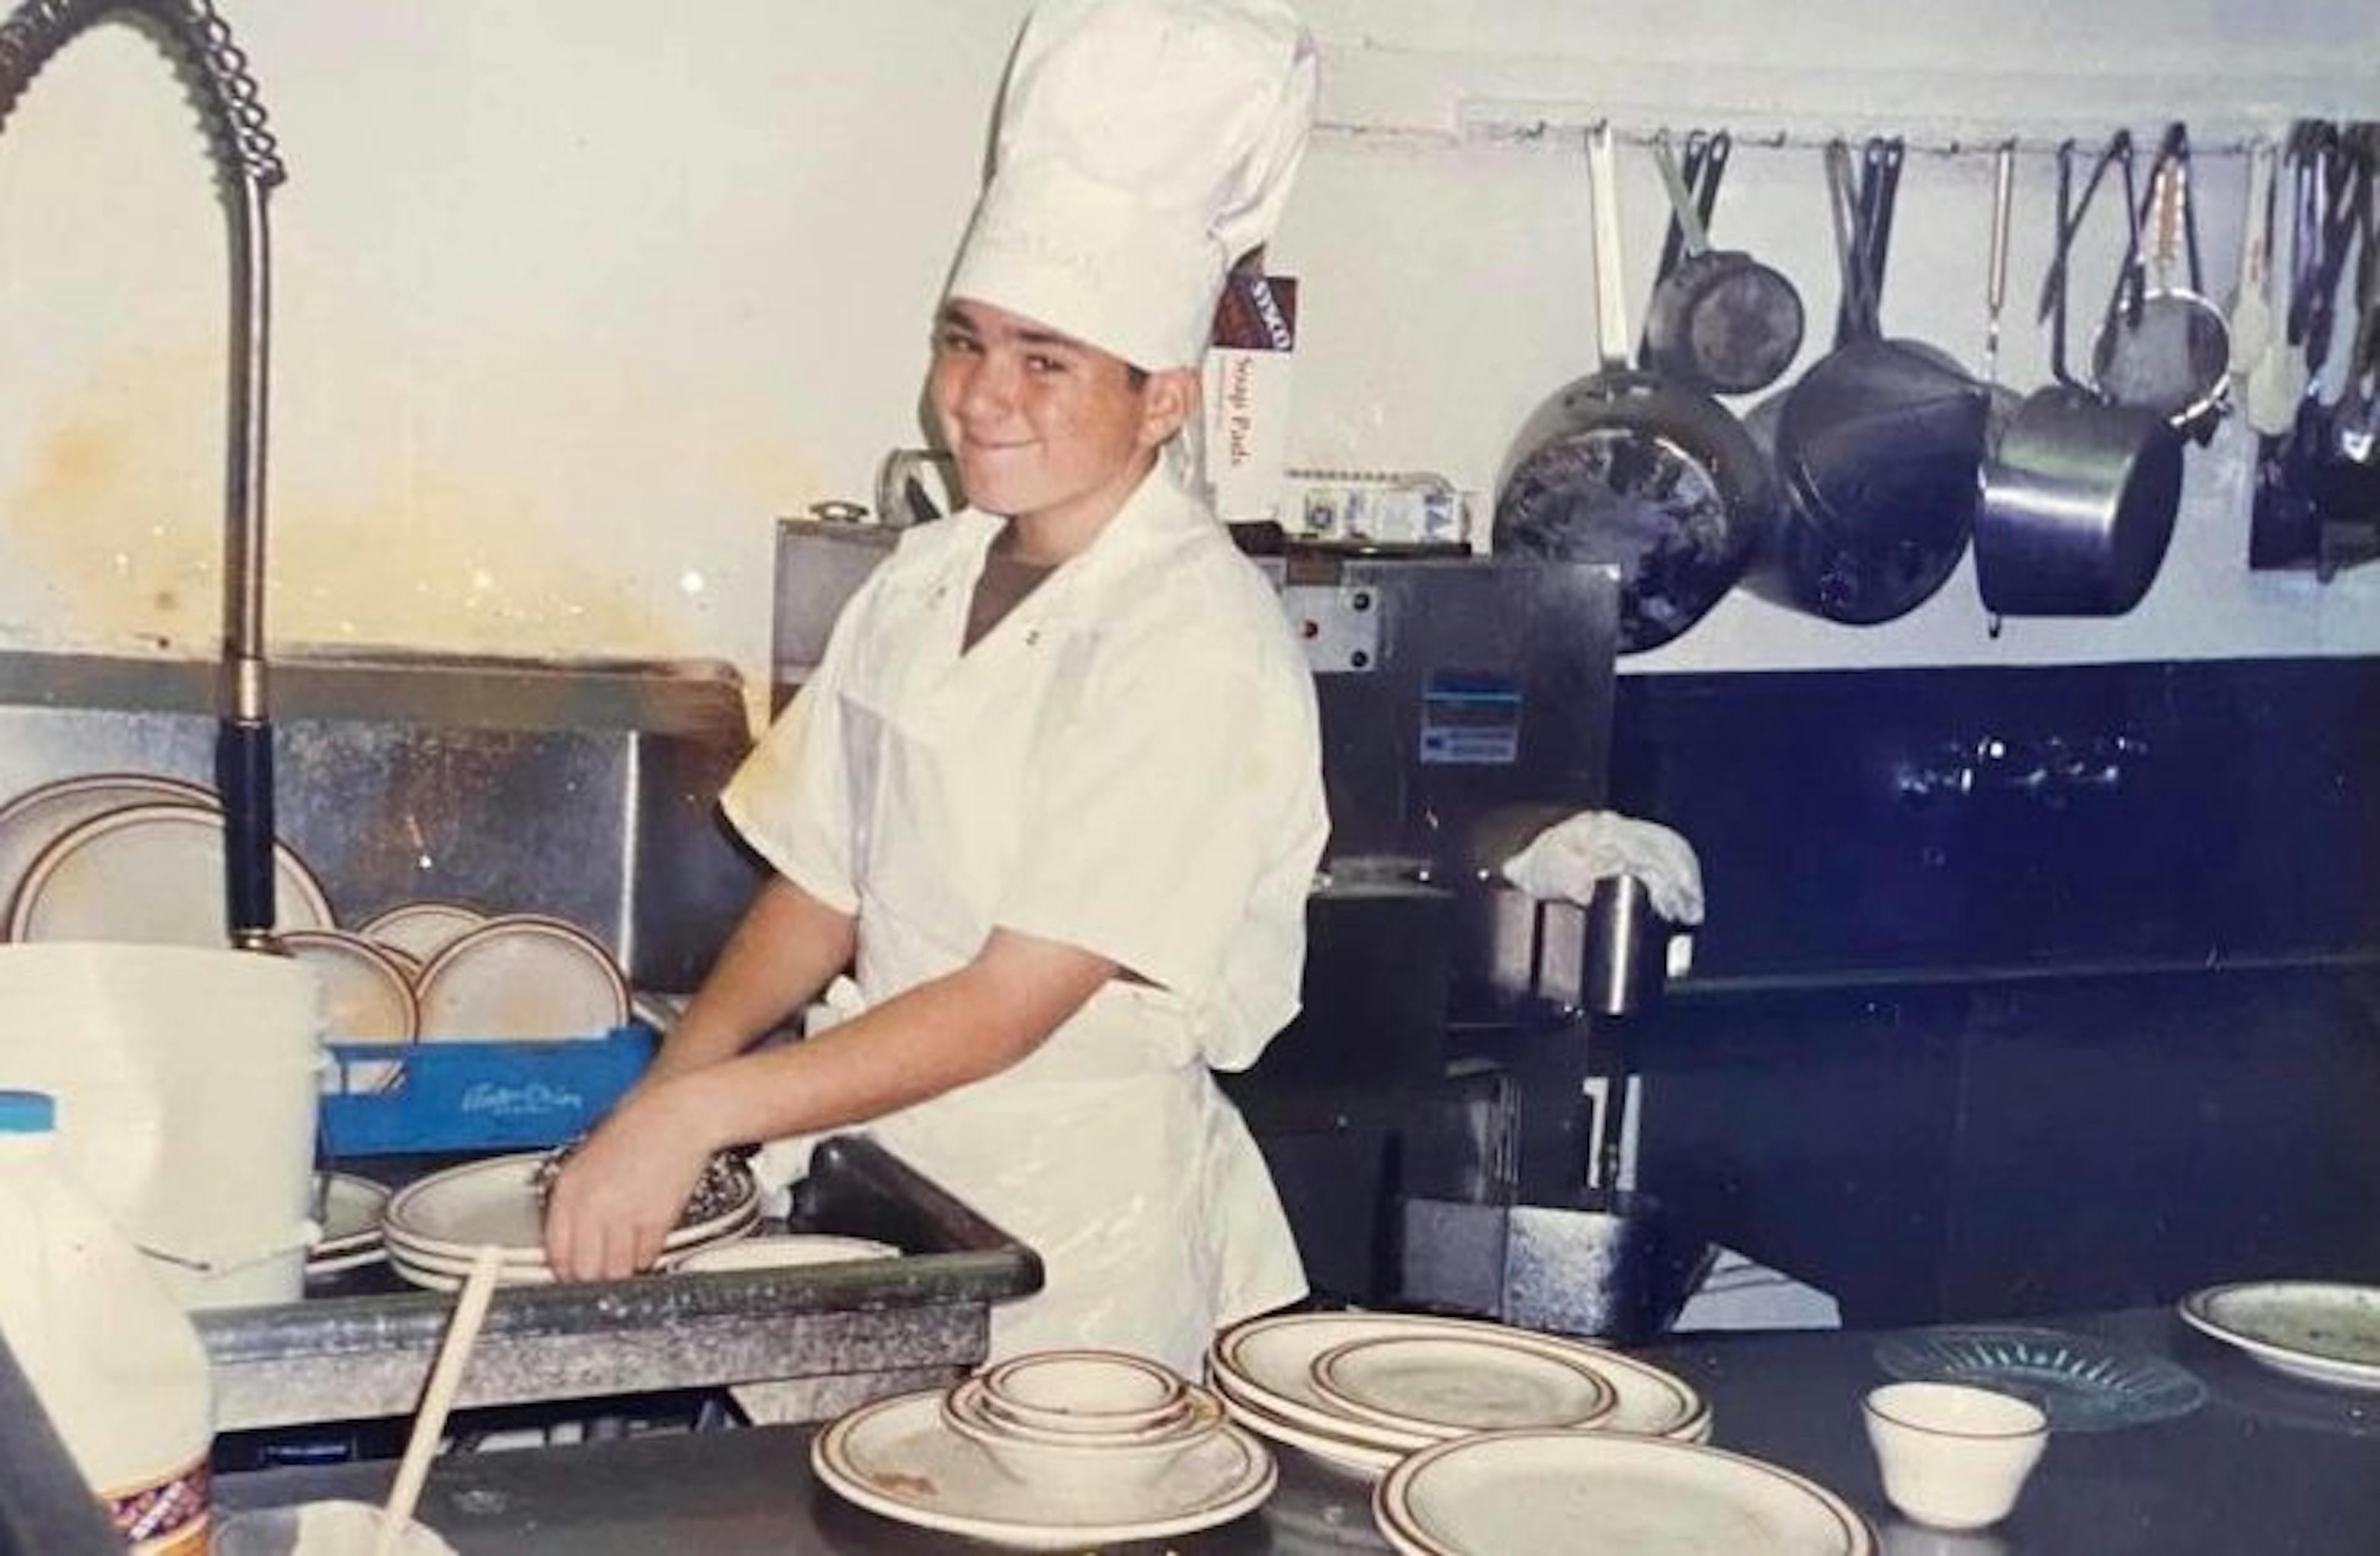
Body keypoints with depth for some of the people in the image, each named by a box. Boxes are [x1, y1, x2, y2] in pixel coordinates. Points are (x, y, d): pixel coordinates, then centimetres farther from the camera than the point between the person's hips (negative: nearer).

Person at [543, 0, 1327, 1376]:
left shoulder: (1196, 645, -18)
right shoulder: (928, 580, 4)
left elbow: (1011, 1005, -22)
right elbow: (824, 887, 9)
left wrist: (703, 1109, -26)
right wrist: (653, 1106, -4)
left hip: (1083, 1222, -6)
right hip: (890, 1168, 6)